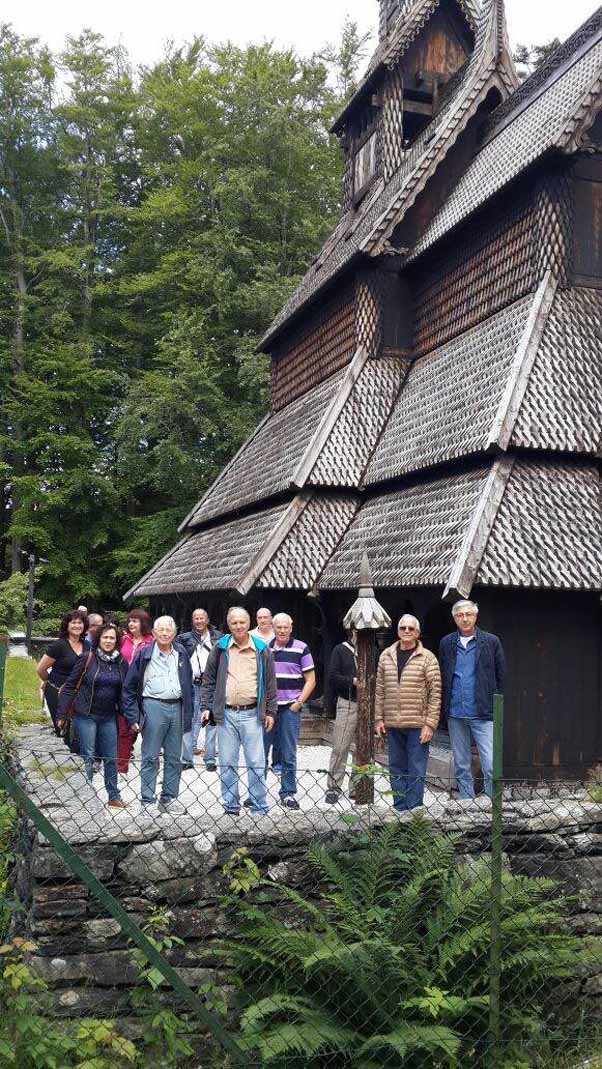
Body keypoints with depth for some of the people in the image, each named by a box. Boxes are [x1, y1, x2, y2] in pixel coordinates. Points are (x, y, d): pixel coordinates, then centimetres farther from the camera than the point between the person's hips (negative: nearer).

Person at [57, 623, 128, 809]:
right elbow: (70, 686, -5)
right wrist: (62, 714, -8)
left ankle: (114, 796, 19)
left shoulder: (121, 662, 4)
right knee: (88, 757, 1)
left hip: (109, 717, 4)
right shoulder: (87, 658, -8)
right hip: (86, 715, -4)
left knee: (111, 757, 8)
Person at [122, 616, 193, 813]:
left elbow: (188, 684, 14)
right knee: (151, 758, 0)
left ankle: (169, 798, 20)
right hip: (153, 706, -4)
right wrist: (133, 717, -5)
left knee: (174, 758, 10)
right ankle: (148, 801, 7)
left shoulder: (181, 653, 9)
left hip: (177, 707, 4)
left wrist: (188, 713, 9)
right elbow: (129, 687, -1)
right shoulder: (144, 654, -3)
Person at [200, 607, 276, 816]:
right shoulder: (220, 648, 6)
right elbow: (208, 680, 10)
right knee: (227, 764, 7)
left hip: (252, 714, -1)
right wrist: (206, 707, 4)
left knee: (256, 764, 1)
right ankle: (231, 807, 18)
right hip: (225, 714, 1)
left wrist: (270, 712, 5)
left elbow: (270, 683, 8)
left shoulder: (262, 650, 5)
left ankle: (260, 808, 9)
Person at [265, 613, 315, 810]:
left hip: (290, 708, -2)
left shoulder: (301, 649, 0)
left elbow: (310, 680, 1)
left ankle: (288, 793, 13)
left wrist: (299, 702, -7)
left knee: (289, 755, 3)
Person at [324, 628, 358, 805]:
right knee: (340, 747, -3)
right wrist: (353, 681, -14)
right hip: (347, 704, -3)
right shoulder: (341, 650, 3)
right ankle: (334, 786, 5)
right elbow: (332, 676, -4)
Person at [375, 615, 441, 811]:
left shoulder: (427, 658, -2)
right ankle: (400, 809, 19)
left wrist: (430, 723, -10)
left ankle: (413, 811, 6)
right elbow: (380, 690, 13)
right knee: (396, 769, 10)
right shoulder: (386, 656, 10)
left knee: (416, 771, -1)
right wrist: (379, 718, 7)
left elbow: (435, 693, -5)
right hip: (392, 724, 4)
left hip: (417, 724, -4)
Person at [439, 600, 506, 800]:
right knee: (461, 766, 11)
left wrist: (493, 704, 4)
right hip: (455, 714, 3)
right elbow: (442, 677, 11)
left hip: (483, 714, -3)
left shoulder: (491, 641, 0)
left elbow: (501, 675, 5)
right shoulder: (447, 643, 6)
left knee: (491, 766, -8)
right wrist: (445, 707, 7)